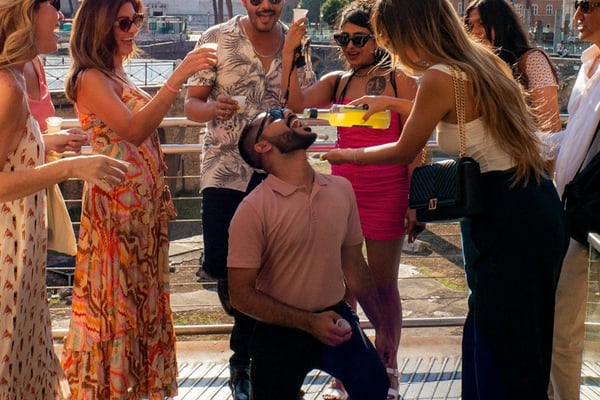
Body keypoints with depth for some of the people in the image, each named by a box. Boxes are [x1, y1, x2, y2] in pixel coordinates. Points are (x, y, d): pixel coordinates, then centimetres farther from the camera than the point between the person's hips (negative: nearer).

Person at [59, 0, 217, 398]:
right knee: (116, 295, 0)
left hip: (144, 203, 9)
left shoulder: (120, 76, 13)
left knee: (143, 293, 14)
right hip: (115, 204, -9)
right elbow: (132, 130, -28)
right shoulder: (91, 79, -13)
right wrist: (177, 77, -32)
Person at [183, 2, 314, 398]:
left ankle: (244, 359, 22)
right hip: (225, 169, -2)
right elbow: (191, 105, -3)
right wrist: (210, 108, -26)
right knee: (220, 263, -12)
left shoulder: (295, 42, 6)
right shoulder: (217, 39, -2)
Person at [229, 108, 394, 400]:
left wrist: (381, 325, 11)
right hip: (281, 331, -3)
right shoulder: (253, 210, -14)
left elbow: (354, 265, 10)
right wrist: (308, 322, -18)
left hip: (336, 318, 3)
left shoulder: (341, 189, 0)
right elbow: (241, 294, -13)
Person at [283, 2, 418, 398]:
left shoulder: (400, 80, -2)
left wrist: (414, 202, -7)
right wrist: (289, 56, -12)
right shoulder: (336, 82, 10)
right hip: (342, 190, 4)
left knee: (384, 285, 6)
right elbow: (297, 103, -7)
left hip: (387, 194, -4)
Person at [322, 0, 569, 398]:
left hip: (509, 218, -9)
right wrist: (392, 104, 32)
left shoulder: (441, 78, -15)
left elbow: (403, 152, -1)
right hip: (534, 205, 9)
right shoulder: (482, 60, 10)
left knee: (504, 350, 2)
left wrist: (348, 154, 15)